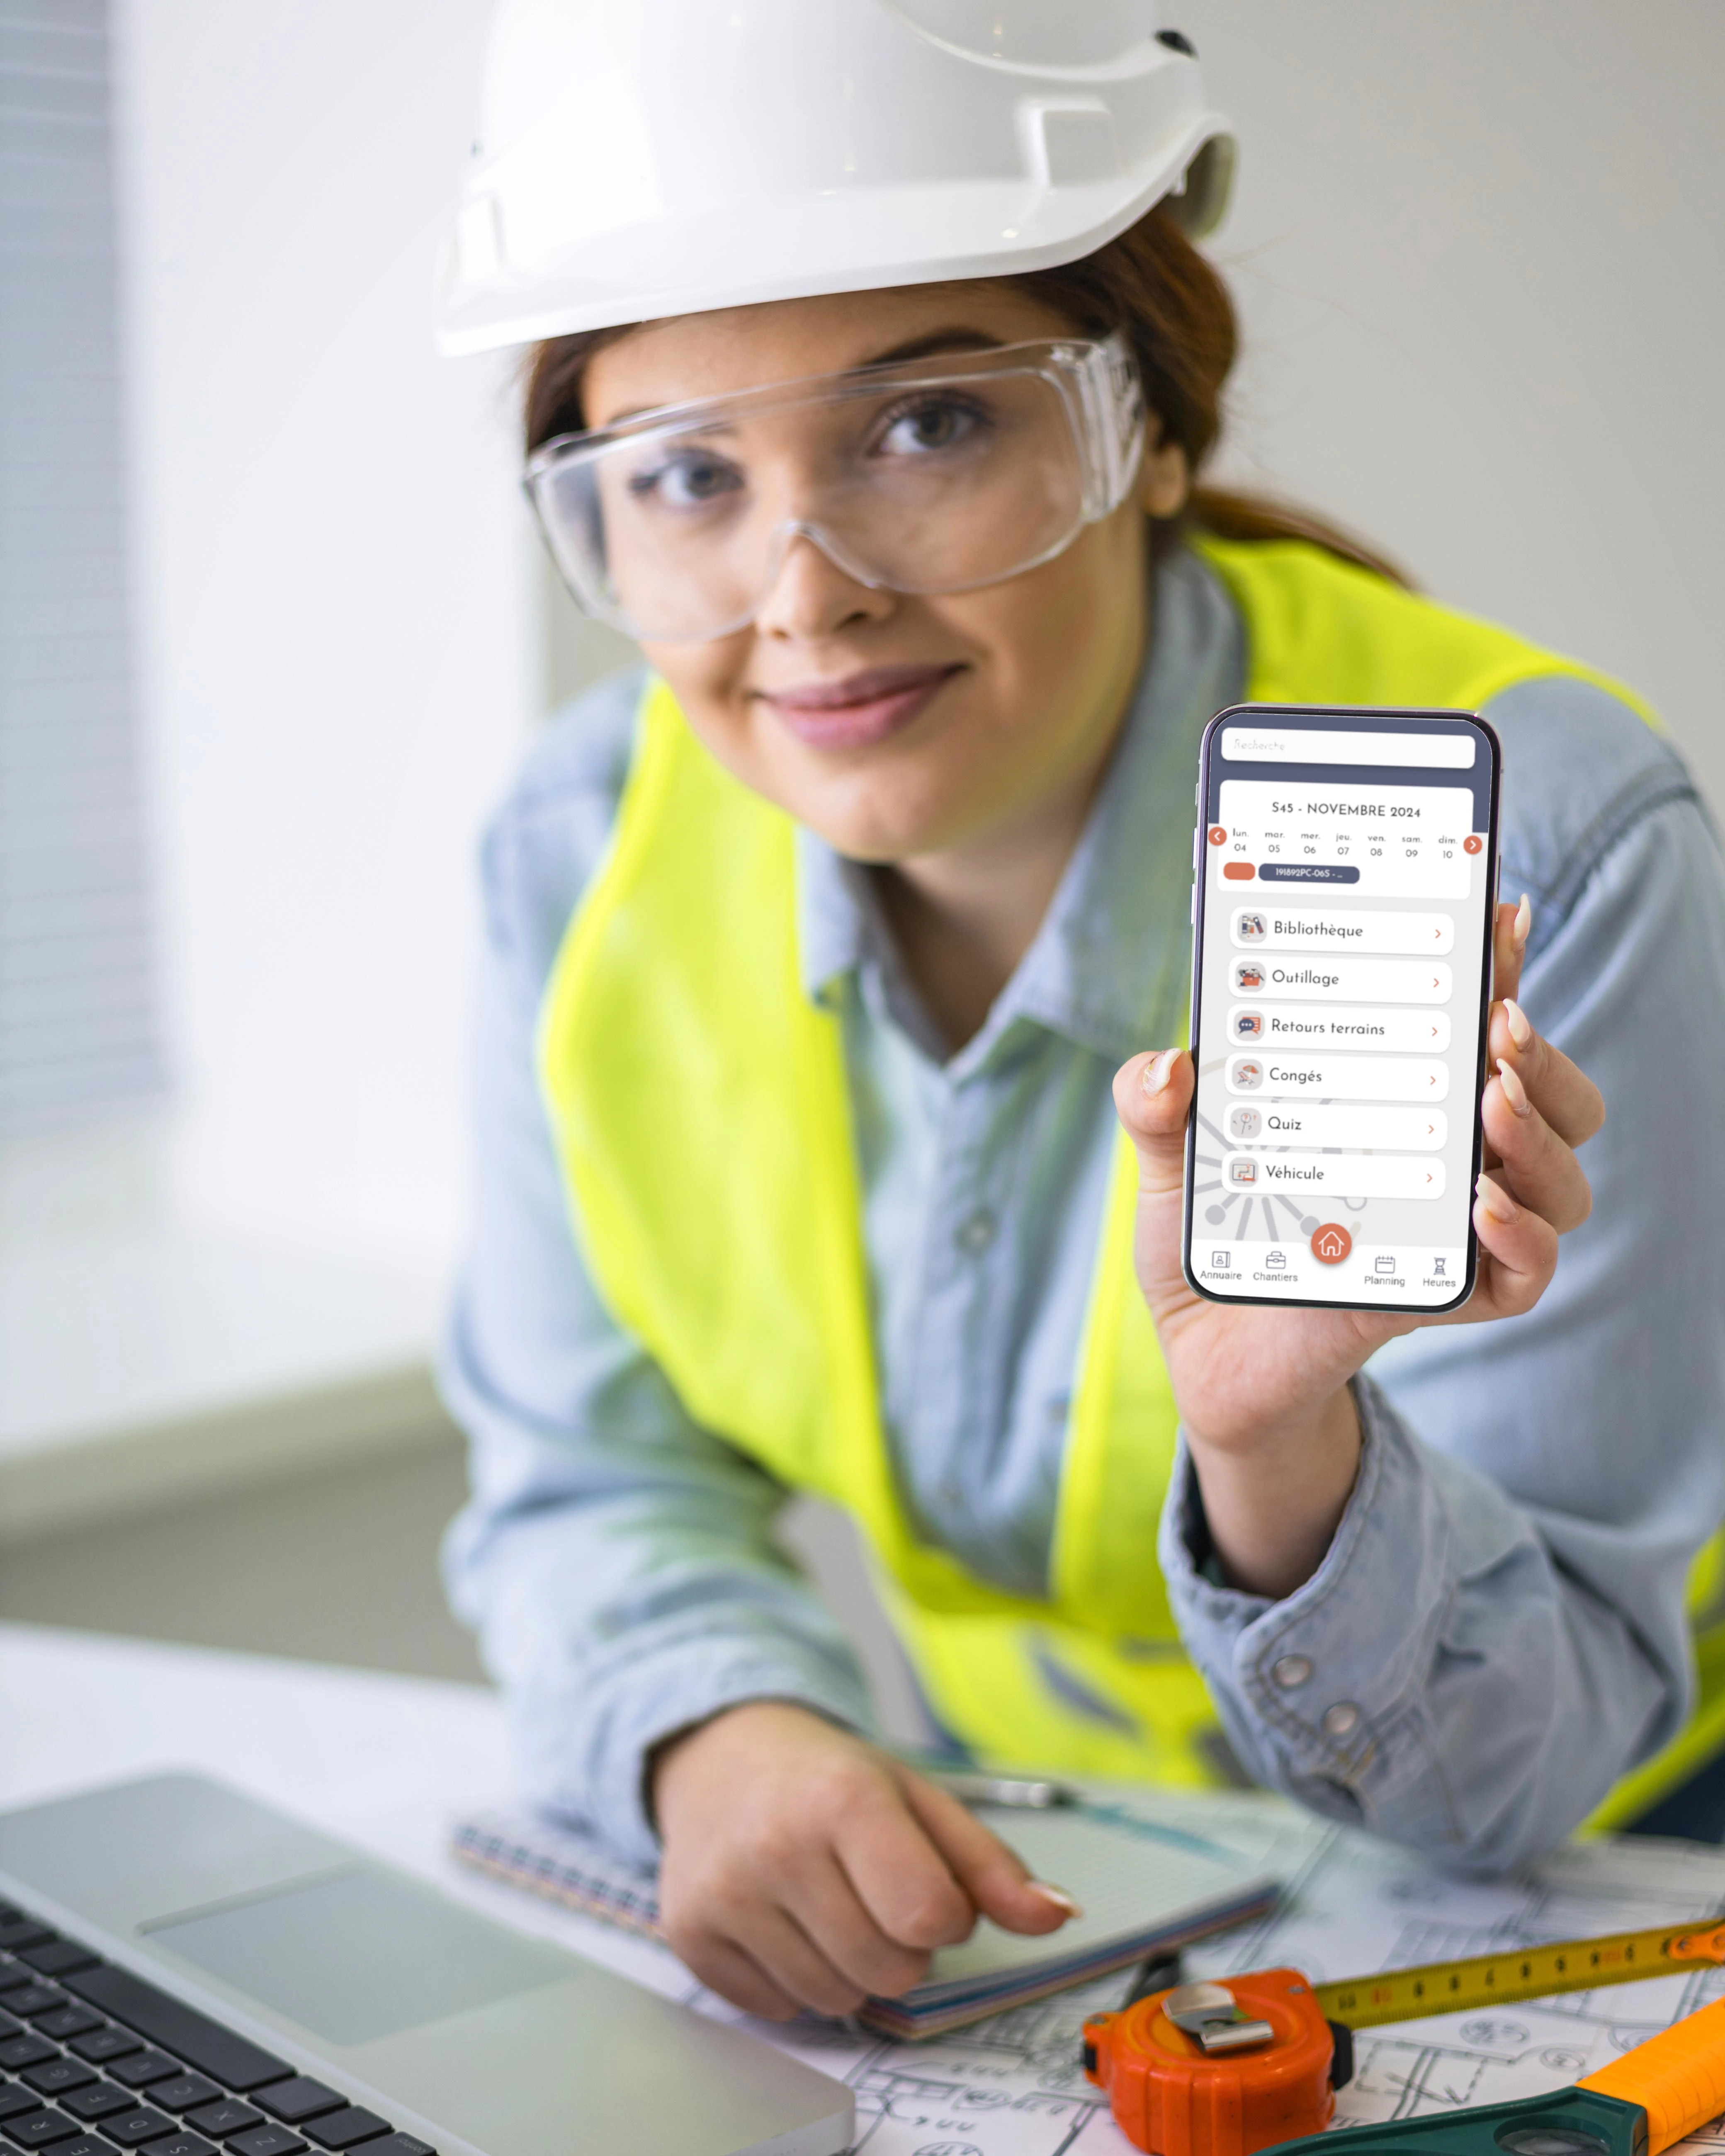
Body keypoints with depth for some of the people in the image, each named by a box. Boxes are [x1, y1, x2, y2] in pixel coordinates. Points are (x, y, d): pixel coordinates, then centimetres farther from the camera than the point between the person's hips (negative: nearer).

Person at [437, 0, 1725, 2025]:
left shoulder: (1537, 846, -24)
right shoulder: (589, 845, -11)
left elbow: (1508, 1782, -19)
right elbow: (591, 1496, -2)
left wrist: (1281, 1438, -38)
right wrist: (728, 1739, -23)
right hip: (971, 1886, 3)